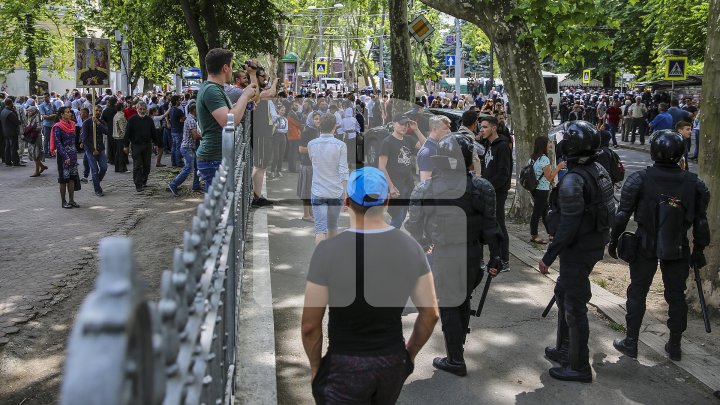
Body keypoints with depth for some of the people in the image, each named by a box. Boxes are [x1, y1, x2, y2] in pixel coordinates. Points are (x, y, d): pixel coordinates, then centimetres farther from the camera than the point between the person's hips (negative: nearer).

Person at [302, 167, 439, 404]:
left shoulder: (328, 250, -18)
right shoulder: (411, 248, -7)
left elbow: (310, 326, -14)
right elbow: (430, 314, 0)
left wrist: (315, 366, 3)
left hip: (345, 366, -4)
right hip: (393, 362, 4)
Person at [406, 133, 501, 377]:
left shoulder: (425, 189, -12)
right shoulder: (482, 187, -7)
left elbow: (413, 226, -4)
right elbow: (490, 225, -4)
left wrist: (424, 242, 16)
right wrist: (495, 257, 3)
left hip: (443, 256, -3)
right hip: (472, 253, 4)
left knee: (448, 306, 10)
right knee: (463, 299, 24)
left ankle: (456, 360, 14)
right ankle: (459, 342, 44)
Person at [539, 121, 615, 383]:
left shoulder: (573, 181, -23)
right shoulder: (600, 171, 4)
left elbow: (568, 226, -24)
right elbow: (608, 210, 11)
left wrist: (548, 258, -17)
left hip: (577, 251, -9)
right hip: (595, 246, 9)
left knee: (574, 306, 2)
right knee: (563, 293, 23)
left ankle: (579, 367, 13)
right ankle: (564, 349, 36)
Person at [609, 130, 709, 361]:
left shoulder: (639, 180, -12)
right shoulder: (694, 183, -5)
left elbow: (622, 215, -9)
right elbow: (700, 221, 0)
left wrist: (614, 241, 3)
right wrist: (699, 250, 11)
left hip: (645, 246, -2)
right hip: (679, 249, 2)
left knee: (637, 292, 10)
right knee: (676, 295, 13)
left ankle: (630, 342, 15)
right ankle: (675, 346, 22)